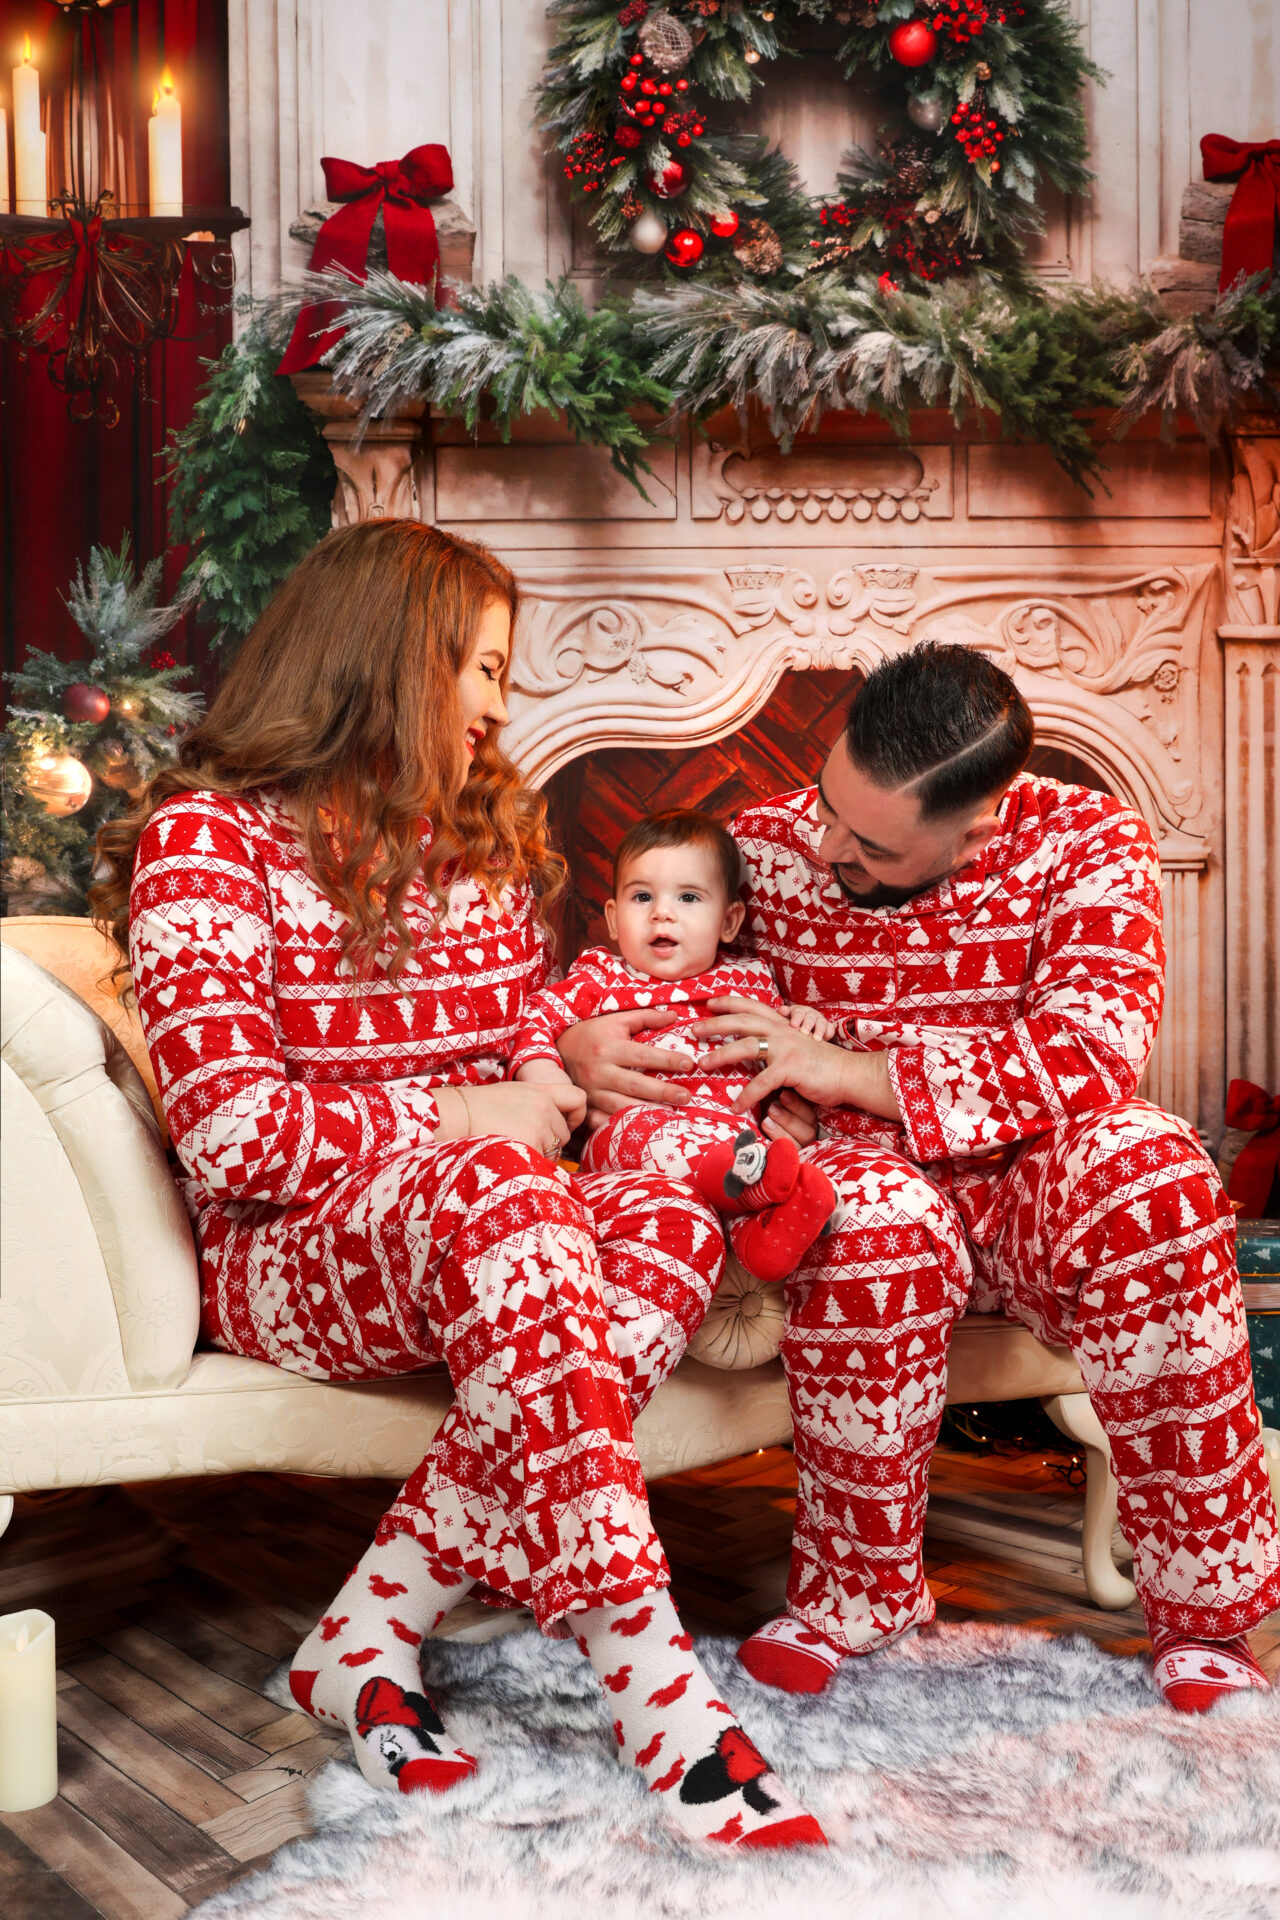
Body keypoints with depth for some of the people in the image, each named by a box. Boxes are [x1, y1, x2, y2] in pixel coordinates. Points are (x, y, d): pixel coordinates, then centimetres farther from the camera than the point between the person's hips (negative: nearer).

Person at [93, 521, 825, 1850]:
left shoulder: (489, 832, 16)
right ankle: (653, 1688, -39)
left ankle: (373, 1635, -24)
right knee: (496, 1194, -38)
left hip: (480, 1223, 6)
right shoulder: (205, 839, -6)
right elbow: (229, 1137, -14)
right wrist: (456, 1118, -12)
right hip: (289, 1251, -6)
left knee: (672, 1222, -27)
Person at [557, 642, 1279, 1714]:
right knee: (873, 1207, -37)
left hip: (1027, 1182, 1)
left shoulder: (1086, 844, -8)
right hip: (865, 1180, 0)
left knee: (1146, 1165, -33)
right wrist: (584, 1048, -18)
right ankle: (857, 1596, -15)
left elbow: (1094, 1052, -21)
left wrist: (848, 1070, -24)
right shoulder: (768, 847, -3)